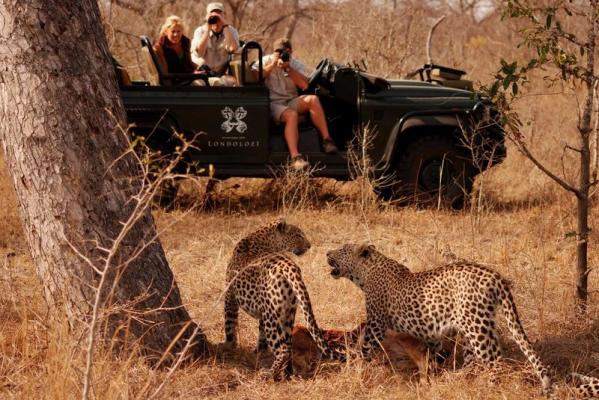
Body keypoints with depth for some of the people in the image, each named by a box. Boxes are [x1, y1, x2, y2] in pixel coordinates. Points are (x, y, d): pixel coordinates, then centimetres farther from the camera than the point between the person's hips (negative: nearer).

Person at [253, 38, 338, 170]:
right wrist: (272, 65, -11)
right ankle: (295, 157, -46)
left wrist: (287, 68, -13)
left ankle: (326, 140, -27)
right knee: (292, 115, -36)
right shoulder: (266, 61, 7)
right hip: (273, 103, -4)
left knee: (313, 99, -26)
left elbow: (304, 85, -8)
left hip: (292, 101, 4)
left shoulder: (297, 64, 11)